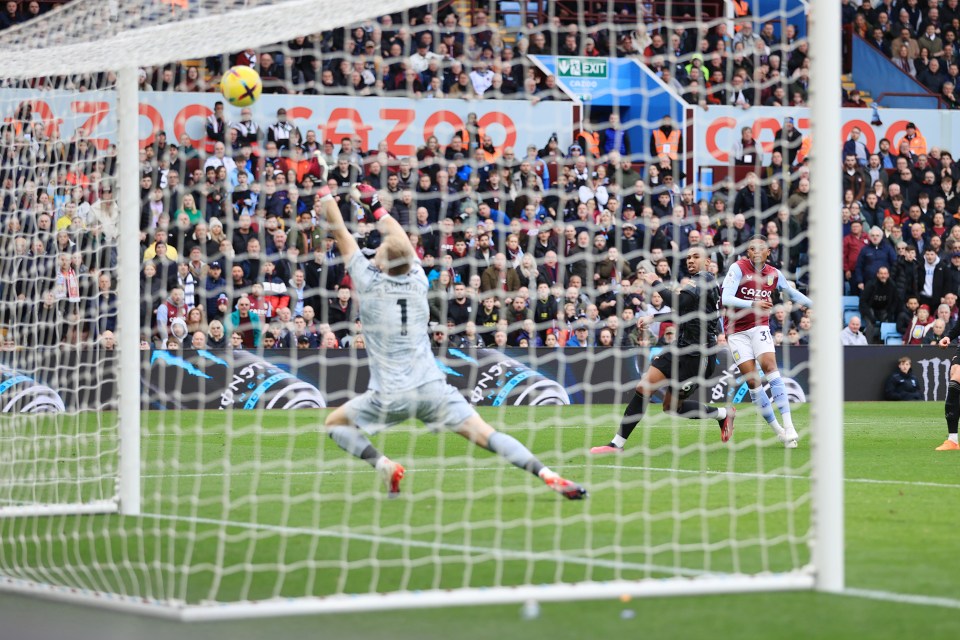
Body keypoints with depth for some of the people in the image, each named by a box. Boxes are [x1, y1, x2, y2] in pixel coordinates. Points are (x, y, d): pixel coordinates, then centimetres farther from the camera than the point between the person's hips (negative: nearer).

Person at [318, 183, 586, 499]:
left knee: (334, 422, 17)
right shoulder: (417, 281, 6)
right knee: (485, 434, -1)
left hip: (390, 396, -3)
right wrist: (376, 208, 38)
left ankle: (383, 464, -6)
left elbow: (341, 233, 8)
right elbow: (402, 242, 25)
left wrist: (325, 196, 22)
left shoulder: (369, 282, -2)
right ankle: (549, 476, -18)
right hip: (432, 389, 3)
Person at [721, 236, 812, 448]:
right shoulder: (738, 268, -10)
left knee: (770, 367, -21)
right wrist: (753, 304, -34)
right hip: (737, 332, -2)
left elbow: (793, 294, 23)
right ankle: (777, 430, 1)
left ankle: (788, 427, -27)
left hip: (759, 328, 2)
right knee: (752, 380, -8)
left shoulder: (774, 274, 4)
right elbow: (726, 299, -21)